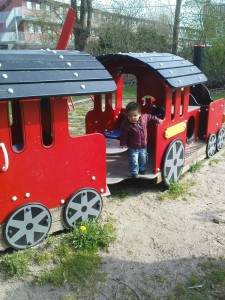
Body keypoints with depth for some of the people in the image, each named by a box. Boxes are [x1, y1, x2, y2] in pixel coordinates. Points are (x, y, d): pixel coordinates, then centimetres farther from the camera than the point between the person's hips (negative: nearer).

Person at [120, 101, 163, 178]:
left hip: (143, 146, 4)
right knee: (134, 160, 3)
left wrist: (157, 120, 11)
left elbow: (150, 117, 7)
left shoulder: (144, 117, -16)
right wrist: (123, 144, -5)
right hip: (133, 147, -4)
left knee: (143, 159, 22)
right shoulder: (126, 124, -25)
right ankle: (134, 172, 23)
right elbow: (123, 135, -13)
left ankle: (142, 169, 45)